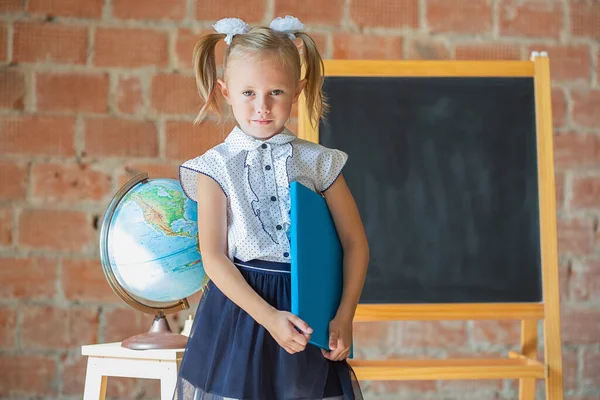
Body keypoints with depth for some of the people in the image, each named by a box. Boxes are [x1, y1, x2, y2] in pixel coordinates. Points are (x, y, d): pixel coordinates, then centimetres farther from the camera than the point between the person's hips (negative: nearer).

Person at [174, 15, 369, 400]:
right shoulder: (216, 167, -3)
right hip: (239, 307, -1)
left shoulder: (317, 162, 2)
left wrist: (345, 317, -5)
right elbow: (214, 258, -9)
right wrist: (269, 317, -18)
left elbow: (356, 242, 5)